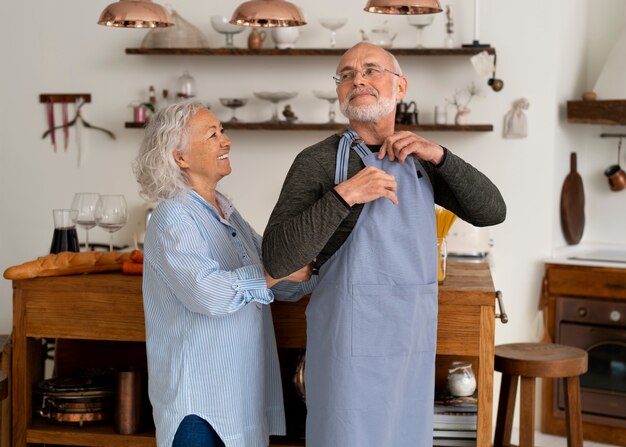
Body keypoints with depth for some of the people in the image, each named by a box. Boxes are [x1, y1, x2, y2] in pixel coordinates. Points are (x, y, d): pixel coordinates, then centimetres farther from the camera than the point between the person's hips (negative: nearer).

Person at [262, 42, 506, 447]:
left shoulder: (419, 160, 10)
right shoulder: (317, 161, -9)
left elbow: (491, 212, 2)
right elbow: (277, 260, -18)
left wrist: (438, 154, -12)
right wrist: (344, 194, -27)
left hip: (411, 343, 6)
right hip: (351, 339, -6)